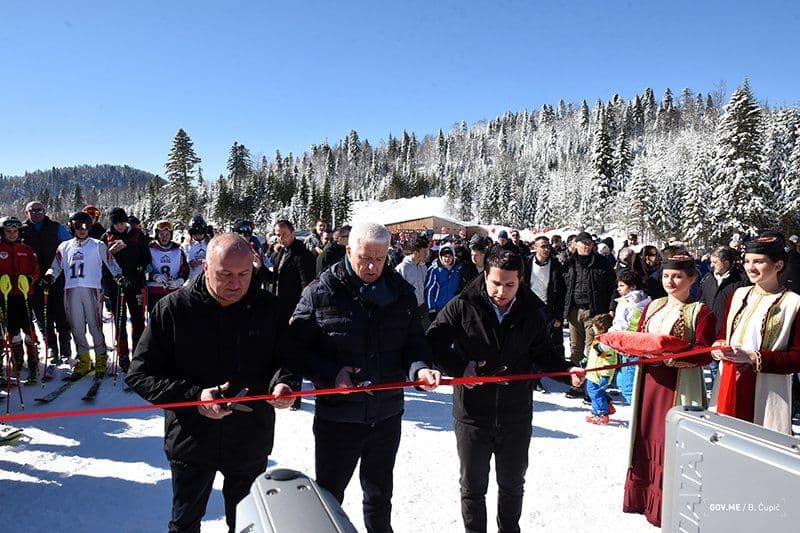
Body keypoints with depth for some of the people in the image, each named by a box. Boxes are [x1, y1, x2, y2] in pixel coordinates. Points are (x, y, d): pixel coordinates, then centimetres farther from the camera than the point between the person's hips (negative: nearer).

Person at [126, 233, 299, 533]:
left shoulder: (267, 307, -7)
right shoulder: (172, 308, -13)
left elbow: (286, 359, 1)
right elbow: (141, 374, -10)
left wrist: (282, 383, -22)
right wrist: (194, 397, -24)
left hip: (251, 443, 2)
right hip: (191, 440, -1)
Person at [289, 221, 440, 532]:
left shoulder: (401, 293, -1)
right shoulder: (320, 294, -11)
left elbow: (413, 341, 3)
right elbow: (298, 347, -9)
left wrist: (420, 368, -17)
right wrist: (331, 374, -23)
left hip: (387, 415, 3)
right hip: (337, 417, -3)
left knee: (380, 495, 24)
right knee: (329, 496, 16)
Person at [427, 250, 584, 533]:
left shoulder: (532, 313, -4)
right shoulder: (462, 307, -12)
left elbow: (543, 354, 7)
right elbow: (433, 341, -7)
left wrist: (568, 370, -11)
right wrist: (460, 367, -19)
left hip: (516, 417, 3)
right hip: (472, 415, -2)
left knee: (512, 485, 22)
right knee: (473, 488, 15)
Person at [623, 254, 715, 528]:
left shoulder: (701, 312, -6)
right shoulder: (653, 306, 13)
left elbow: (703, 354, -14)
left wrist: (670, 356, -29)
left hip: (680, 385, -5)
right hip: (649, 379, 6)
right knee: (645, 436, 12)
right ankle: (641, 495, 27)